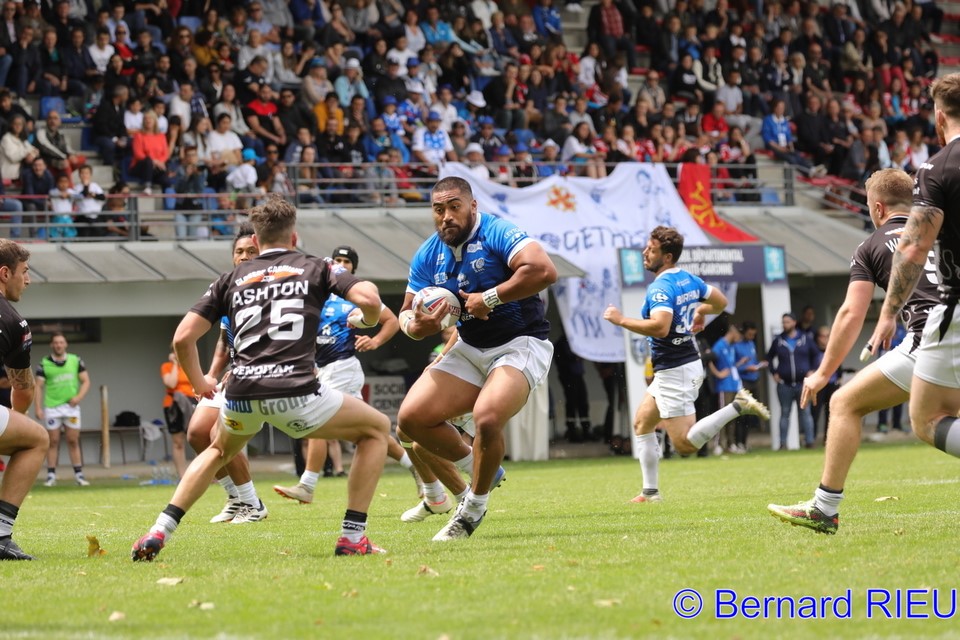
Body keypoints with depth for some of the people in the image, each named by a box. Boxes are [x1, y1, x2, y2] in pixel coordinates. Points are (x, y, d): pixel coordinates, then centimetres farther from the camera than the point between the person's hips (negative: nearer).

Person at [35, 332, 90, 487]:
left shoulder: (75, 361, 4)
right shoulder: (44, 363, 0)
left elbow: (86, 381, 7)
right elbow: (39, 386, -1)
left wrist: (79, 396, -10)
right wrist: (38, 407, -9)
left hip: (71, 406, 1)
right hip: (52, 408, -1)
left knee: (73, 441, 2)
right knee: (53, 442, 1)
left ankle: (79, 474, 5)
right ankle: (51, 475, 3)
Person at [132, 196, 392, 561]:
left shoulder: (233, 279, 21)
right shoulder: (315, 269, 15)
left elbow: (182, 338, 15)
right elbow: (369, 298, -2)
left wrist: (198, 381, 33)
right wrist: (366, 320, 23)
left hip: (241, 393, 4)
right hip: (294, 392, -4)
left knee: (220, 451, 37)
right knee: (376, 428, 19)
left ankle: (158, 533, 21)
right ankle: (352, 538, 8)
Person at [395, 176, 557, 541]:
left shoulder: (497, 233, -17)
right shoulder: (428, 255, 3)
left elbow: (544, 271, -32)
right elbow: (408, 312, 9)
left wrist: (490, 298, -26)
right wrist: (416, 326, -17)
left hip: (520, 345, -7)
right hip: (470, 350, 7)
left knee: (487, 417, -32)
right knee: (411, 418, -7)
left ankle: (474, 507, -9)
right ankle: (478, 467, 17)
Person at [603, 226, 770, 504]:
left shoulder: (661, 288, -20)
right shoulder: (690, 280, 8)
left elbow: (660, 326, -34)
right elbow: (720, 301, 19)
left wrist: (621, 320, -23)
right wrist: (701, 311, 37)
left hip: (674, 373, -10)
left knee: (685, 444, -10)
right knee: (642, 423, 19)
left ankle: (738, 406, -15)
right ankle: (651, 492, 19)